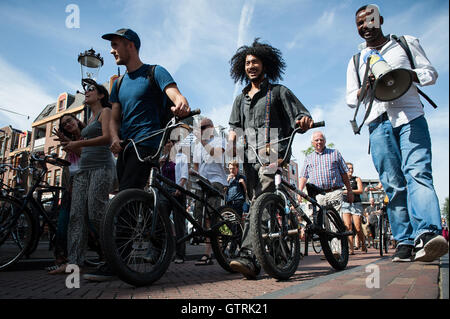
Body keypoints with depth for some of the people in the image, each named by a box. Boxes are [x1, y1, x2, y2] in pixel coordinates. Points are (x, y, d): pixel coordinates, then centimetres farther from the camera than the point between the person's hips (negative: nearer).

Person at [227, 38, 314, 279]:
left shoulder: (278, 91, 13)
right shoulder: (241, 99, 27)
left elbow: (300, 115, 5)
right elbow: (235, 126, 20)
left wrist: (304, 120, -19)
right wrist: (232, 142, -2)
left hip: (273, 153, -5)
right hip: (250, 156, 5)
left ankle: (248, 256, -31)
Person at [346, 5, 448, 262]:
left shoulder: (407, 43, 19)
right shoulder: (356, 61, 24)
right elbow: (351, 99, 19)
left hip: (410, 117, -2)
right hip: (378, 123, 2)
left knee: (417, 171, -22)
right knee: (392, 183, -5)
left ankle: (427, 233, -35)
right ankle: (405, 242, -4)